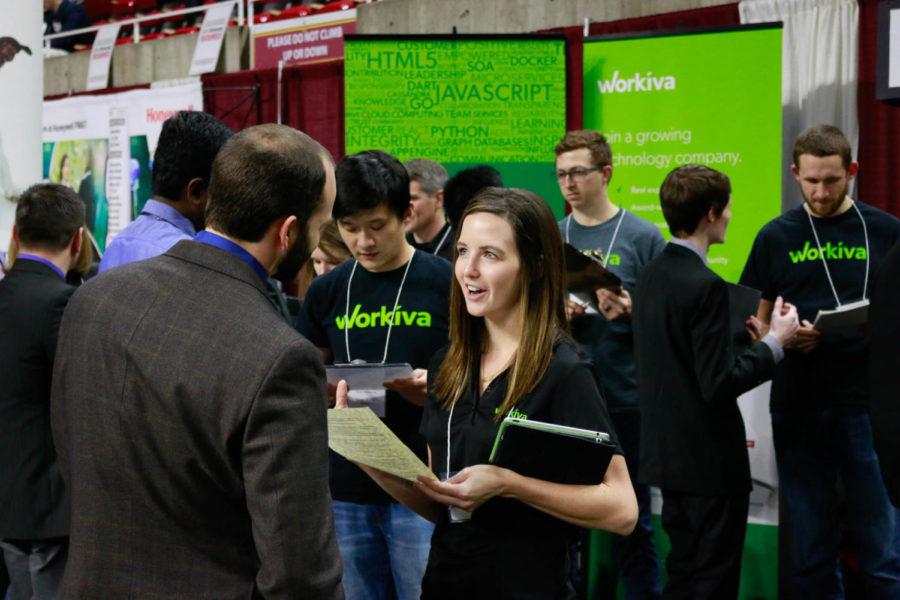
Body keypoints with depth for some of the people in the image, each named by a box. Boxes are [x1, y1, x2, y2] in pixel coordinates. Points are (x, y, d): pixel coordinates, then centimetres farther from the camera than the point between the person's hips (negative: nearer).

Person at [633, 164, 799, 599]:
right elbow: (719, 384, -22)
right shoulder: (705, 286, -21)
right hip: (710, 462, -9)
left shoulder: (651, 275, 7)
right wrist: (775, 342, -12)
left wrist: (737, 335, 17)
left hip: (667, 453, 9)